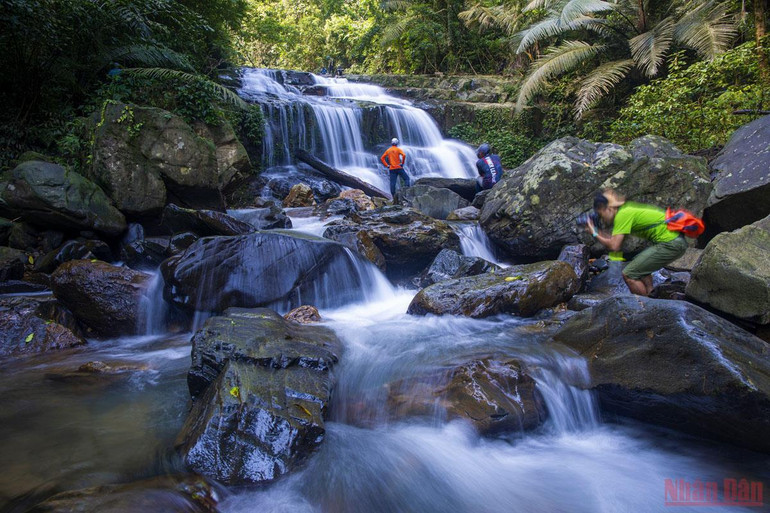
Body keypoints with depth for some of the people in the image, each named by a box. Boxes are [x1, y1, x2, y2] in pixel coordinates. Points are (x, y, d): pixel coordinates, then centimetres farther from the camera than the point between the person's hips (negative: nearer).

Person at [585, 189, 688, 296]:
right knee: (639, 268, 26)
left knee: (628, 274, -7)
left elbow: (614, 246, -16)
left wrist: (595, 234, -4)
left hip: (670, 244, -10)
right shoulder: (627, 208, 14)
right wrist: (597, 232, 12)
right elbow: (615, 239, 15)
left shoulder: (623, 214, -12)